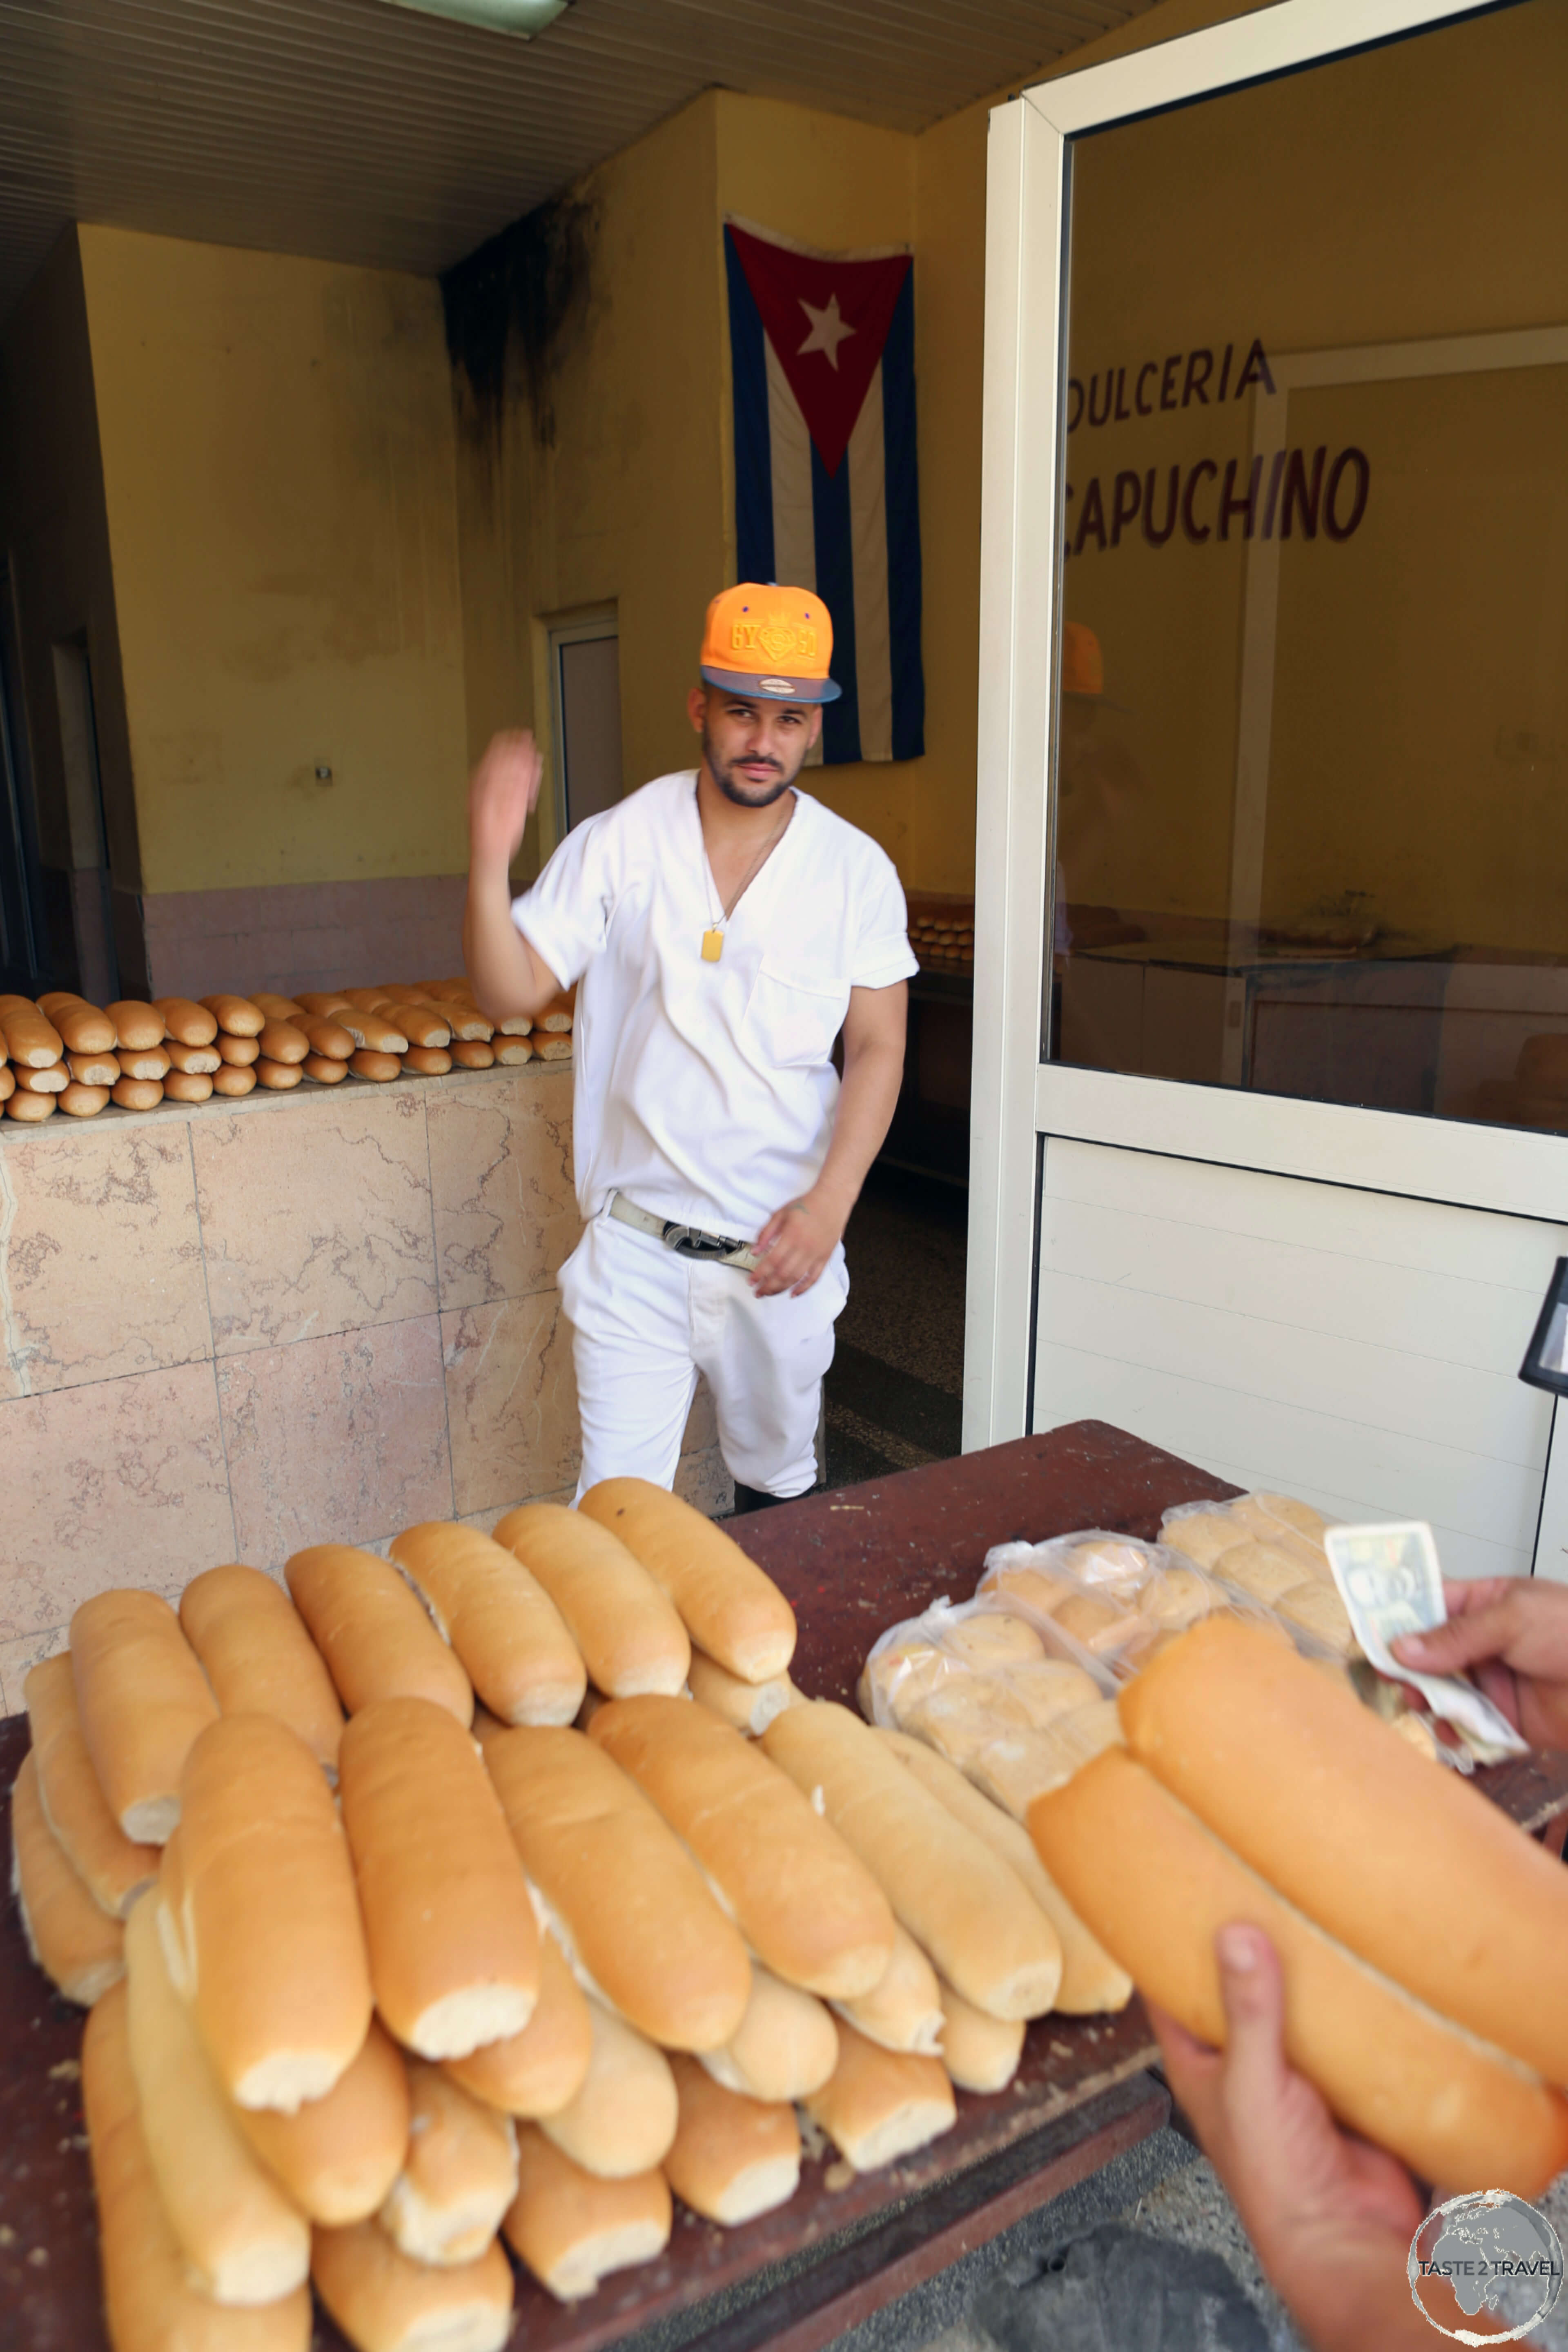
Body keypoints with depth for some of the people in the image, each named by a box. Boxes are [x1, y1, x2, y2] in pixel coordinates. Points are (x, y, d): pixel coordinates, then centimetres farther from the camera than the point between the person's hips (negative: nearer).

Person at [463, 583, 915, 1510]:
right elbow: (512, 990, -7)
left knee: (779, 1484, 21)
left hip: (780, 1252, 1)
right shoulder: (616, 846, -4)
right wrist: (490, 862, -24)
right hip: (637, 1245, -1)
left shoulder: (856, 869, -3)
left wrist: (829, 1202, -13)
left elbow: (878, 1049, -2)